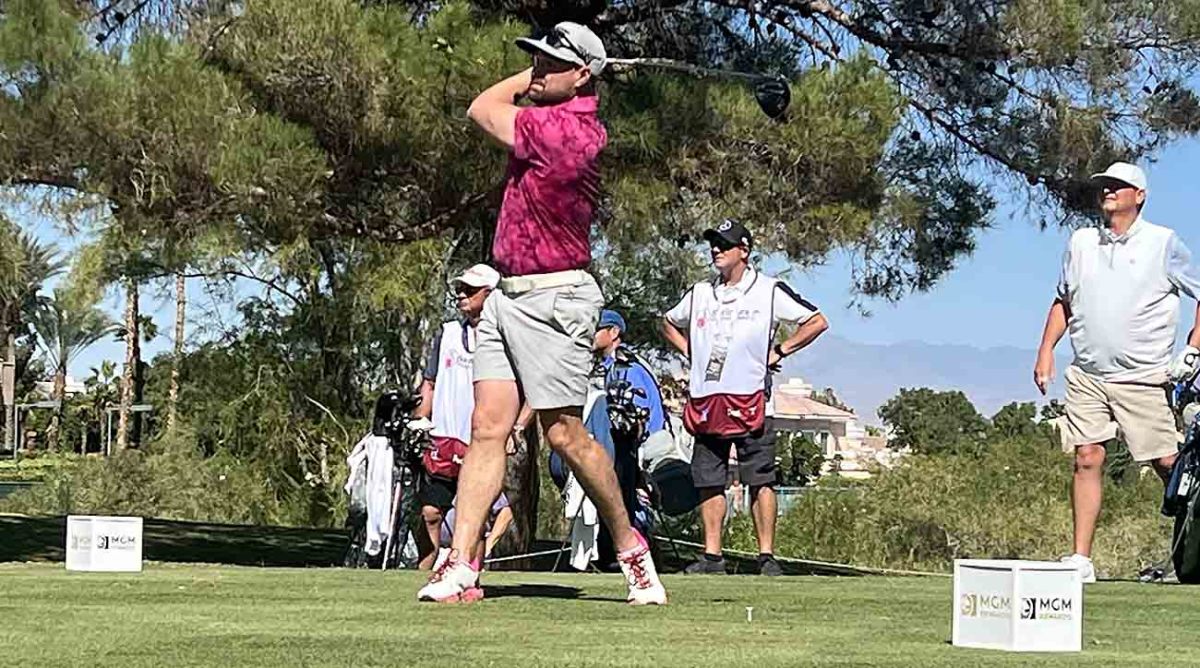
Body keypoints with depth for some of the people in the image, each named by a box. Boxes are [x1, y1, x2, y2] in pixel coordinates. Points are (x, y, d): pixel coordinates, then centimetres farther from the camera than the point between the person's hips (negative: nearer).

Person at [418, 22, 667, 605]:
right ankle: (461, 568, -4)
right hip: (508, 295, 10)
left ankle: (629, 545, 14)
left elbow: (482, 109, -4)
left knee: (564, 433, -4)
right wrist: (541, 75, 17)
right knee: (487, 426, 1)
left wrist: (530, 79, 8)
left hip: (552, 299, -10)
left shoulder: (563, 128, -18)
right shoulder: (573, 123, 11)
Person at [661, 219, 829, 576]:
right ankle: (712, 554, 7)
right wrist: (691, 353, 17)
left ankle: (766, 554, -5)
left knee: (760, 480, -7)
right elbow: (669, 324, 33)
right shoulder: (699, 293, 16)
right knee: (708, 480, 3)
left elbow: (817, 322, 4)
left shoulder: (770, 291, 3)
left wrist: (778, 352, 0)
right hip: (705, 401, 4)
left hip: (748, 398, -4)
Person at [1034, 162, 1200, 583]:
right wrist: (1046, 350, 11)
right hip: (1087, 375, 3)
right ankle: (1081, 559, -1)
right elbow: (1063, 300, 22)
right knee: (1086, 459, -2)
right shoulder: (1081, 242, 13)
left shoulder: (1163, 242, 1)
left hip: (1142, 378, -3)